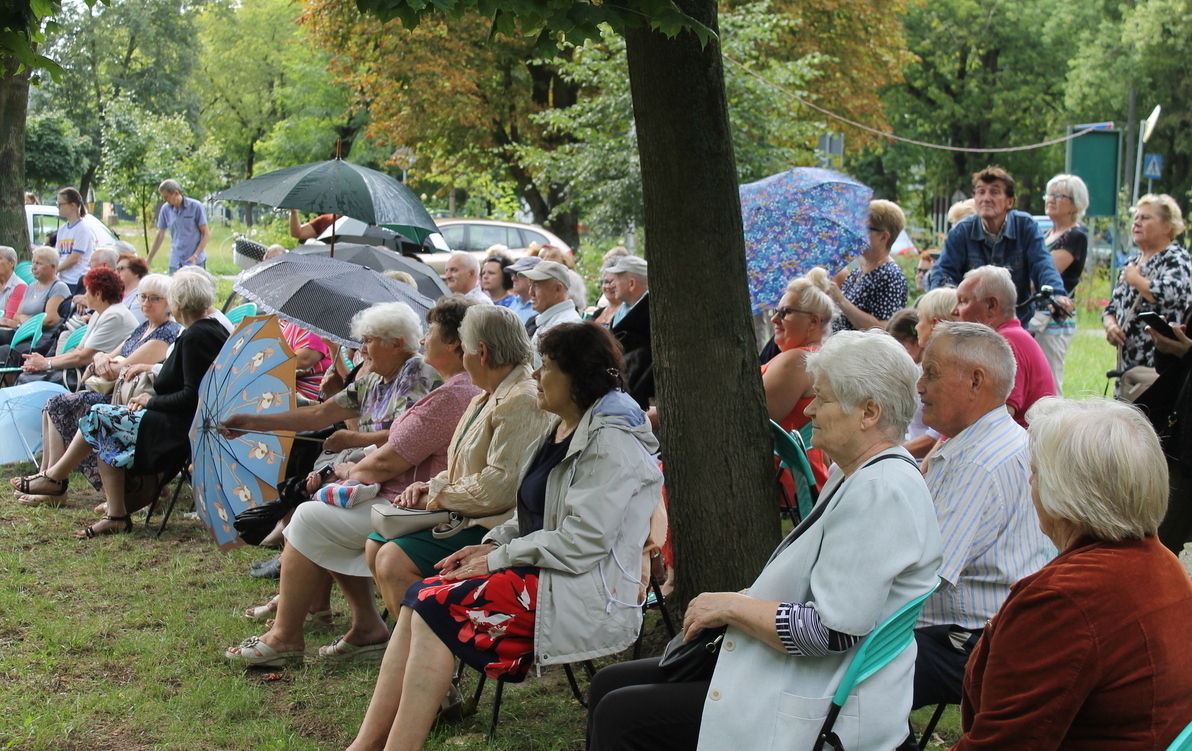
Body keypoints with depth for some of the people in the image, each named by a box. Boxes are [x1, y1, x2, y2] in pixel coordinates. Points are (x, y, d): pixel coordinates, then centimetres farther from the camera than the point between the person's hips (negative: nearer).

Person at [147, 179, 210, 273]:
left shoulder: (195, 206, -7)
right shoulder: (165, 209, 5)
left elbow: (206, 234, -5)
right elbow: (160, 236, 15)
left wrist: (195, 256, -14)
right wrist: (149, 259, 16)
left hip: (195, 261, -4)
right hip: (175, 262, 4)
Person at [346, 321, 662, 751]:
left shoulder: (610, 444, -16)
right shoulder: (560, 430, 15)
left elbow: (580, 543, -22)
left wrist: (497, 559, -14)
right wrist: (492, 544, 4)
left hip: (588, 595, -10)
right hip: (544, 575, 10)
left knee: (437, 607, -20)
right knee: (420, 598, -8)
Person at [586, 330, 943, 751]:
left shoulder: (880, 491, -21)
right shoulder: (853, 474, 13)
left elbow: (833, 632, -27)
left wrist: (732, 608, -14)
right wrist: (746, 599, 5)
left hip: (815, 711, -11)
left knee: (619, 716, -13)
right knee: (610, 684, 9)